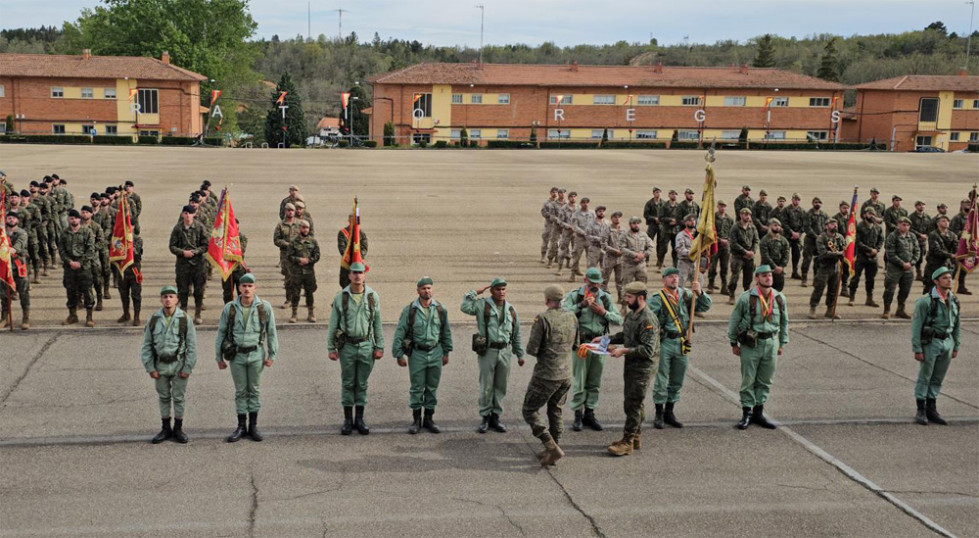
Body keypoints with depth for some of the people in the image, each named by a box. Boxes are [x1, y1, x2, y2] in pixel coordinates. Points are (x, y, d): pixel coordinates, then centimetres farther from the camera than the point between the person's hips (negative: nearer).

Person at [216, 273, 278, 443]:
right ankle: (241, 427, 18)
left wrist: (272, 355, 0)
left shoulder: (264, 307, -5)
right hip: (237, 355, 1)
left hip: (256, 354, -1)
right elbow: (221, 333, 4)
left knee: (255, 390, 8)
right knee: (240, 391, 9)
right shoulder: (229, 308, -4)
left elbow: (272, 333, 1)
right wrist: (219, 357, 5)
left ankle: (253, 426, 18)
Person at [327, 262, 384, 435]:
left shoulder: (373, 297, 0)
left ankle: (359, 419, 18)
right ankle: (348, 419, 16)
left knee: (362, 384, 8)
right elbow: (333, 325, 0)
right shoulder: (340, 297, -3)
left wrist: (380, 347, 3)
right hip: (347, 346, -1)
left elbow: (377, 324, 5)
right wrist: (331, 348, -2)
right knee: (347, 383, 7)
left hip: (366, 345, 1)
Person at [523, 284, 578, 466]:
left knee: (530, 411, 5)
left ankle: (552, 448, -6)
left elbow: (532, 349, -16)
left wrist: (540, 351, 5)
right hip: (566, 374, 6)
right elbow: (575, 345, 13)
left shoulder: (542, 318, -16)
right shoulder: (572, 318, 2)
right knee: (555, 412, 20)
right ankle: (554, 449, 22)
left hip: (546, 375, -6)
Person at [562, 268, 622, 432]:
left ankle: (589, 414, 19)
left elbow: (619, 320, 4)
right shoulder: (574, 296, -2)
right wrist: (581, 304, -22)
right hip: (582, 343, -4)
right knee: (579, 381, -2)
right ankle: (578, 415, 7)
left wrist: (604, 312, -10)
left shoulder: (606, 298, 8)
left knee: (595, 383, 10)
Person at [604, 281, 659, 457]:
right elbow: (624, 335, 25)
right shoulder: (630, 315, 9)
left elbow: (648, 349, -24)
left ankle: (627, 441, -2)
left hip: (642, 366, -10)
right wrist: (607, 340, 12)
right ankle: (636, 437, 27)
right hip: (631, 364, 10)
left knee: (633, 403, -7)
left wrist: (624, 351, -25)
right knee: (633, 402, 16)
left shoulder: (648, 319, -20)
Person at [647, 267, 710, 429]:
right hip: (664, 343, -5)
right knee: (661, 381, 2)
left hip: (682, 343, 5)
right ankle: (659, 414, 13)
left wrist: (699, 292, -9)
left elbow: (705, 306, 7)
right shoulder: (657, 298, -7)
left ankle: (669, 412, 26)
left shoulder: (686, 295, 7)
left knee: (676, 382, 13)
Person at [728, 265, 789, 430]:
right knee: (748, 381, 2)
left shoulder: (780, 298, 3)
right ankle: (746, 413, 13)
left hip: (771, 343, 4)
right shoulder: (746, 298, -9)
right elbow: (734, 321, -2)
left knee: (765, 381, 10)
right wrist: (734, 343, 0)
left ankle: (758, 412, 22)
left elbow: (784, 322, 15)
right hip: (750, 344, -4)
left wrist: (782, 343, 14)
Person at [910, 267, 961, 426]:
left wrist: (956, 346, 13)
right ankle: (921, 411, 12)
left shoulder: (954, 301, 6)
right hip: (931, 343, -6)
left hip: (947, 342, 6)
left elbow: (957, 325, 16)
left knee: (938, 379, 12)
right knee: (924, 377, 3)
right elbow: (916, 326, -12)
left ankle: (931, 409, 22)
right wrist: (917, 349, -13)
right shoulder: (926, 301, -13)